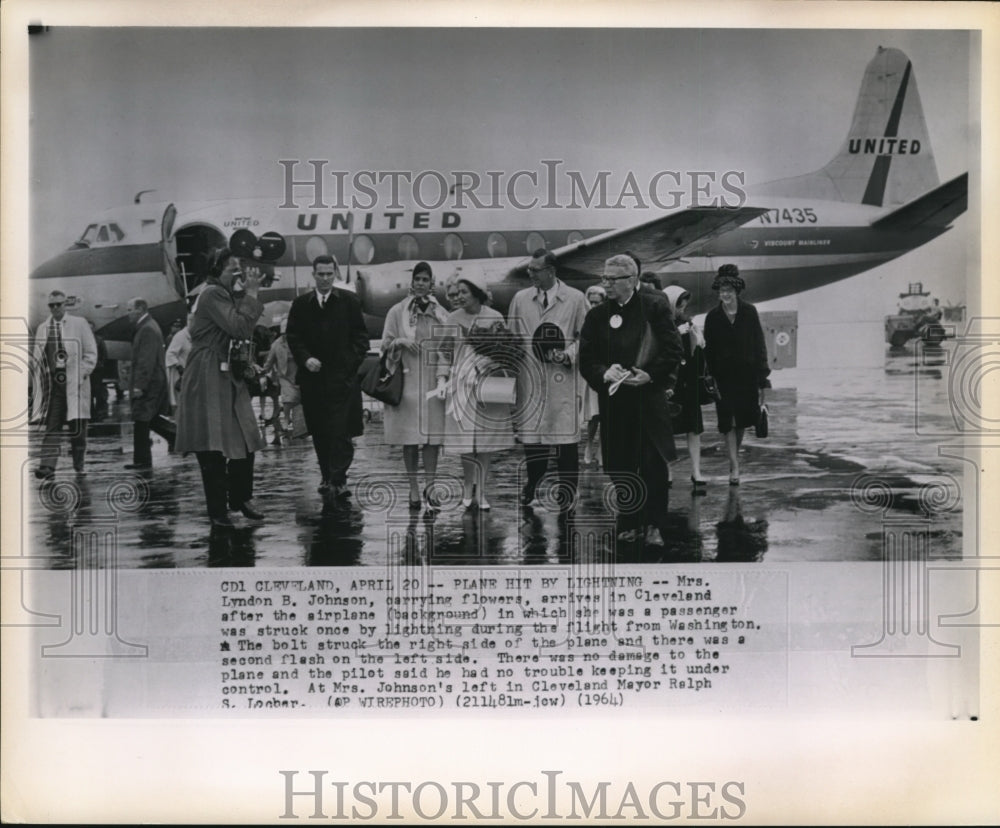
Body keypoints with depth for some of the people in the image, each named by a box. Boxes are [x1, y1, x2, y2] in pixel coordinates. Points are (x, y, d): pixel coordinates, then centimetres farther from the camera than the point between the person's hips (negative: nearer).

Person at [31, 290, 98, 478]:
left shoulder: (79, 324, 4)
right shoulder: (42, 328, 13)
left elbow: (91, 353, 2)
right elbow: (37, 359, 16)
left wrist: (81, 375, -8)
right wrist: (38, 382, 5)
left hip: (75, 383, -2)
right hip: (52, 383, 2)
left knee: (77, 427, 5)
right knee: (52, 426, -6)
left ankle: (78, 465, 18)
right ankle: (47, 465, -13)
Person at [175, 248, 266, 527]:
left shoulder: (225, 295, 19)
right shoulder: (212, 294, -12)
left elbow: (242, 330, 15)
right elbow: (239, 327, -21)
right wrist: (251, 294, -15)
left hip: (229, 378, 10)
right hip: (209, 380, -10)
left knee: (244, 441, 8)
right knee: (213, 447, -5)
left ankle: (240, 498, 20)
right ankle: (217, 511, 2)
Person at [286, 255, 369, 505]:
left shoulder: (349, 301, 6)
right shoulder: (300, 304, 10)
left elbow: (360, 335, 5)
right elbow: (293, 337, 7)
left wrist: (353, 361, -8)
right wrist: (305, 359, -9)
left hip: (342, 375, -2)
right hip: (312, 376, 3)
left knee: (340, 431, -8)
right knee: (319, 432, 6)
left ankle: (337, 480, -8)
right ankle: (328, 477, 16)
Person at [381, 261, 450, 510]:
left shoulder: (441, 313, 8)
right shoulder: (397, 312, 3)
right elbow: (385, 344, 6)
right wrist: (401, 342, -13)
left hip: (434, 381, 2)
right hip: (408, 380, -1)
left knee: (433, 434, -3)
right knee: (410, 435, 0)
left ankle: (430, 485, 2)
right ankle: (413, 487, 8)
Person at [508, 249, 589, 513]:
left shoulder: (575, 299, 1)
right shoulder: (520, 299, 9)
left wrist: (569, 355, -13)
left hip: (563, 379, -2)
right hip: (529, 380, 3)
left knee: (565, 437, 0)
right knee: (531, 435, 5)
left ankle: (567, 493, 9)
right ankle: (533, 490, 16)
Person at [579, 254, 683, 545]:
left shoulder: (655, 307, 0)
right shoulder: (597, 315, 8)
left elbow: (673, 351, -3)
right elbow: (586, 359, 6)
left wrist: (649, 375, -15)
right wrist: (604, 373, -14)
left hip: (650, 399, -3)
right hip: (614, 402, 3)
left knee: (654, 465, -1)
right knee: (620, 467, 5)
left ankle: (655, 526, 10)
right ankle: (629, 523, 18)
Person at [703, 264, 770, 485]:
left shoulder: (749, 312, -2)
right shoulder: (713, 317, -2)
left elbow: (759, 345, 0)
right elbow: (709, 350, 2)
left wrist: (761, 376, -4)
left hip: (746, 375, 1)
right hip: (724, 377, -1)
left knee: (743, 421, 11)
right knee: (728, 423, -5)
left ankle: (735, 454, 35)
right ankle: (734, 467, -4)